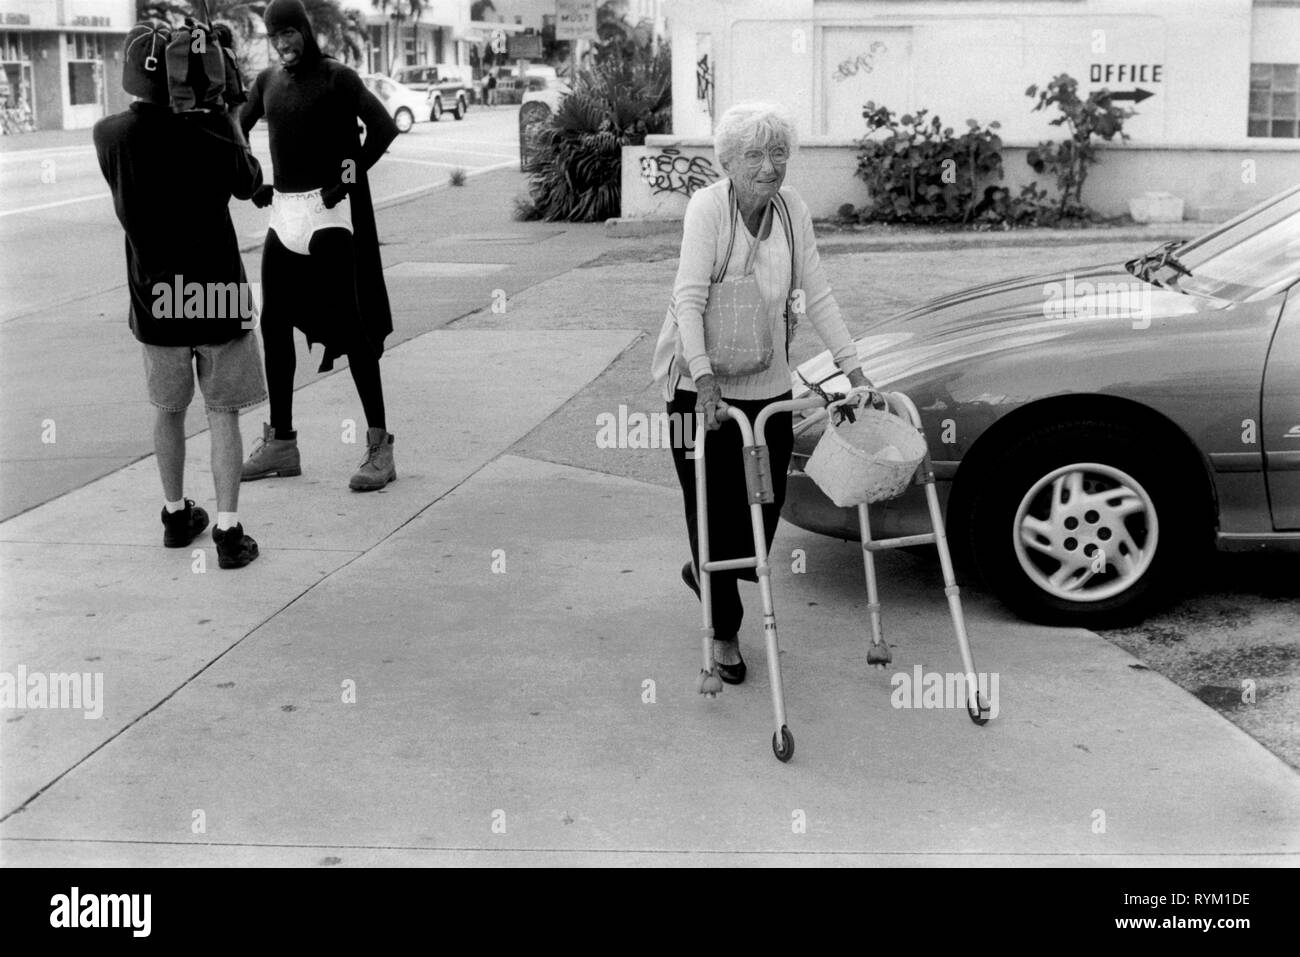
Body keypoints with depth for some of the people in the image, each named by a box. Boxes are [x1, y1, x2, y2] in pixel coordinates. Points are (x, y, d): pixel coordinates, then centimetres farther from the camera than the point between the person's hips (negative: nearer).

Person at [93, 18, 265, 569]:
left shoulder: (110, 135, -7)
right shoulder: (212, 128, -13)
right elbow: (248, 186, 4)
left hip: (155, 297, 2)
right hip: (218, 294, -2)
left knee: (169, 410, 20)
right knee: (223, 415, 6)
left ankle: (176, 516, 32)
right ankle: (228, 531, 2)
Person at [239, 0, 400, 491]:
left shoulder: (337, 77, -7)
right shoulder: (267, 81, 11)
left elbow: (383, 127, -17)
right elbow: (237, 131, 24)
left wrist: (346, 179, -16)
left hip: (330, 211, -7)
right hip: (282, 212, 7)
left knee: (351, 326, -8)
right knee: (274, 325, 8)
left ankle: (379, 446, -4)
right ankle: (280, 443, 19)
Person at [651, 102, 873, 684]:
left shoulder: (791, 209, 2)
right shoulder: (708, 206, -13)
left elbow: (816, 295, 4)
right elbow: (689, 297, -21)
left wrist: (852, 369, 0)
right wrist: (704, 379, -32)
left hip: (768, 386, 5)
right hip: (702, 385, -5)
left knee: (764, 510, 8)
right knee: (713, 507, 4)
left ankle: (705, 572, 41)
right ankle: (724, 631, 22)